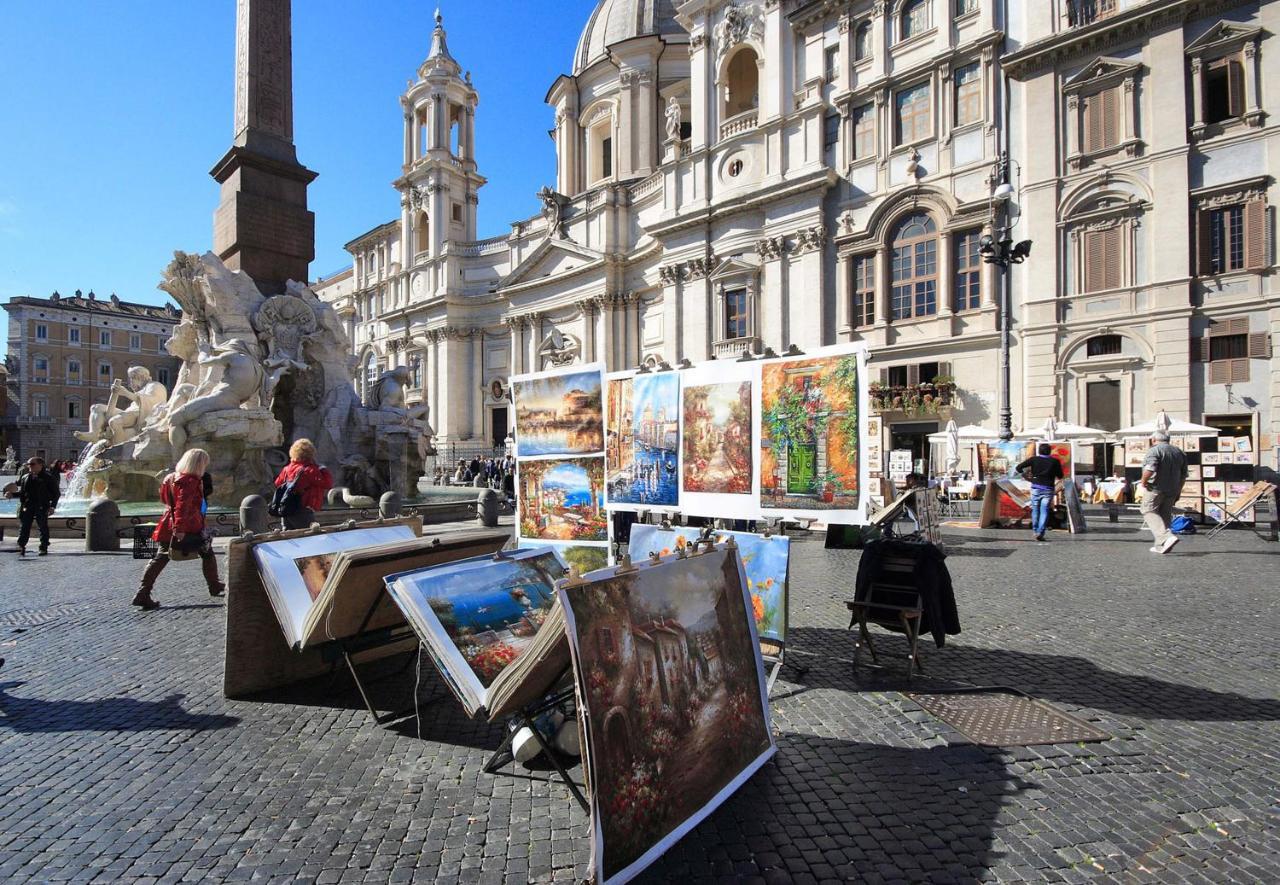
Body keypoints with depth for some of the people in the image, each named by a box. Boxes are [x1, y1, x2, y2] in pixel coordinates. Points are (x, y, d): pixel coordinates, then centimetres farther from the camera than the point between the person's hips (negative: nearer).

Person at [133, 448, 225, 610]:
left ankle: (143, 594, 3)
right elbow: (183, 505, -25)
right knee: (207, 553, 10)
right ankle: (215, 587, 19)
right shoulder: (191, 481, -15)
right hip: (189, 527, -7)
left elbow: (164, 499, 22)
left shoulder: (171, 478, 12)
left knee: (160, 559, 9)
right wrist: (180, 527, -29)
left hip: (168, 526, 8)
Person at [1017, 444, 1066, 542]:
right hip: (1048, 489, -1)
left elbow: (1018, 468, -5)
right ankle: (1040, 533, -9)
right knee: (1044, 511, 0)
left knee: (1035, 509, 14)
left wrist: (1024, 473, 14)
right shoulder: (1055, 461, 0)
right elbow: (1060, 476, 6)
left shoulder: (1034, 459, -1)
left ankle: (1035, 531, 19)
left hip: (1036, 487, 1)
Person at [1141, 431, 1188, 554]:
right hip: (1172, 490, 8)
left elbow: (1149, 470, -25)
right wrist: (1178, 490, 25)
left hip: (1156, 489, -8)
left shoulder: (1154, 450, -11)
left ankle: (1167, 537, -23)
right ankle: (1160, 546, 14)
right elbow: (1184, 475, 18)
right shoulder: (1179, 451, 15)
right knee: (1165, 515, 12)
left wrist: (1143, 481, -9)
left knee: (1149, 512, -4)